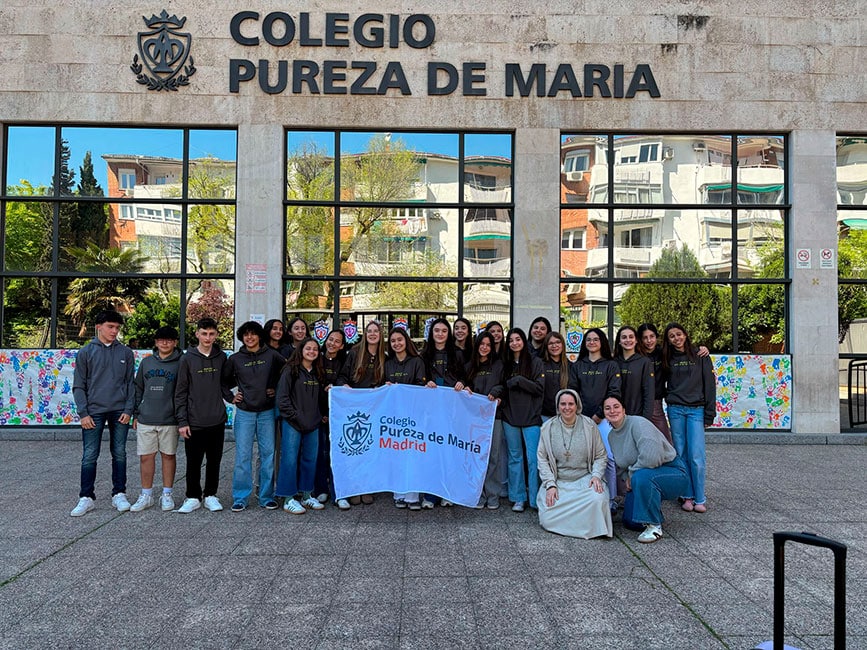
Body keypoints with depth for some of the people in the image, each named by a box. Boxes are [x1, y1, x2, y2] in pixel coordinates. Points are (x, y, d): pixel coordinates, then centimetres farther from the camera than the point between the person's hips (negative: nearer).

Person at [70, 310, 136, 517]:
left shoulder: (126, 353, 6)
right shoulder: (86, 353, 2)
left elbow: (131, 384, 7)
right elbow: (78, 386, 2)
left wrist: (128, 410, -3)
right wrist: (83, 413, -6)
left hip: (119, 412, 1)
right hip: (94, 412, -1)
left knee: (119, 454, 7)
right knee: (89, 456, 0)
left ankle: (119, 494, 17)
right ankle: (86, 497, 10)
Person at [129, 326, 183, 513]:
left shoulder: (180, 363, -2)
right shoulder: (146, 362, 9)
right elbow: (138, 389, 14)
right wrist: (136, 414, 10)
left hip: (169, 420, -3)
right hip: (146, 419, 3)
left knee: (169, 455, 7)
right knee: (146, 457, 6)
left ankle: (167, 494, 18)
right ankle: (146, 495, 17)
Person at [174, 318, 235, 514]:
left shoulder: (222, 357, 5)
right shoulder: (188, 359, -3)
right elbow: (180, 393, -2)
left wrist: (232, 398, -6)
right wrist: (182, 421, -7)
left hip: (217, 421, 2)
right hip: (194, 422, -2)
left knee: (214, 461, 11)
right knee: (194, 462, 7)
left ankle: (210, 495, 24)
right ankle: (193, 497, 22)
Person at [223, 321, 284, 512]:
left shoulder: (272, 355, 2)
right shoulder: (235, 359, 4)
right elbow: (224, 380, 16)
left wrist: (277, 389, 3)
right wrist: (231, 396, 6)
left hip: (267, 412, 0)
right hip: (244, 413, 0)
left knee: (268, 454, 4)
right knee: (243, 456, -1)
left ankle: (267, 496, 13)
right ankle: (240, 498, 9)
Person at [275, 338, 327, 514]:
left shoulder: (317, 373, 13)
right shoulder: (291, 370, -5)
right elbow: (282, 398, -10)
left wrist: (322, 415, 7)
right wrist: (296, 417, -13)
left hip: (313, 424, 6)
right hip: (293, 424, -6)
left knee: (310, 460, 11)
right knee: (290, 459, -3)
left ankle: (307, 495, 23)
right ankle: (288, 499, 6)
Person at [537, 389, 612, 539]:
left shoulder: (589, 425, 1)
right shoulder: (548, 427, 1)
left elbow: (601, 455, 6)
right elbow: (542, 458, 1)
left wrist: (596, 475, -12)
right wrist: (550, 484, -10)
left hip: (585, 478, 0)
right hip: (558, 480, 1)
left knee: (597, 500, -32)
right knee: (548, 518, -18)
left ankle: (592, 528, 1)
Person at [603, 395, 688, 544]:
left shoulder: (638, 423, -23)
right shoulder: (611, 436, 4)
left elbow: (651, 456, -36)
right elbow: (620, 464, 19)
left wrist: (633, 472, -20)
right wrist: (626, 477, -2)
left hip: (672, 471, -8)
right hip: (639, 478, 8)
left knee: (642, 477, -40)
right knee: (630, 522, 3)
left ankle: (655, 526, -21)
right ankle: (655, 507, 33)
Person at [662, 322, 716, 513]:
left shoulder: (700, 356, 3)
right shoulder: (667, 359, 10)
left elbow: (709, 384, 1)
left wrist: (709, 413, -3)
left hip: (696, 409, -2)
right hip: (675, 410, 2)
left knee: (696, 455, -8)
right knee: (681, 454, 4)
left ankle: (700, 498, 3)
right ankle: (688, 496, 12)